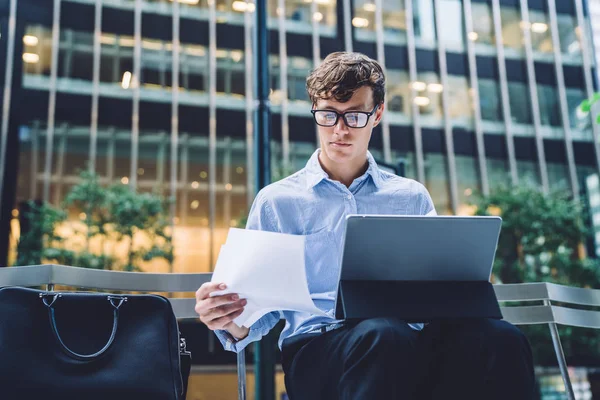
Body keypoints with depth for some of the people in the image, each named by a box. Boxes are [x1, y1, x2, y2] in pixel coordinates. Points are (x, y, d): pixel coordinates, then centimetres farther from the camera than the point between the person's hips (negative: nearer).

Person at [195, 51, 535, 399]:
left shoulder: (412, 197, 19)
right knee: (383, 336, -39)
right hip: (317, 349, -2)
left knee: (500, 338, -30)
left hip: (410, 340, 3)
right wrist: (233, 324, -14)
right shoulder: (276, 201, 13)